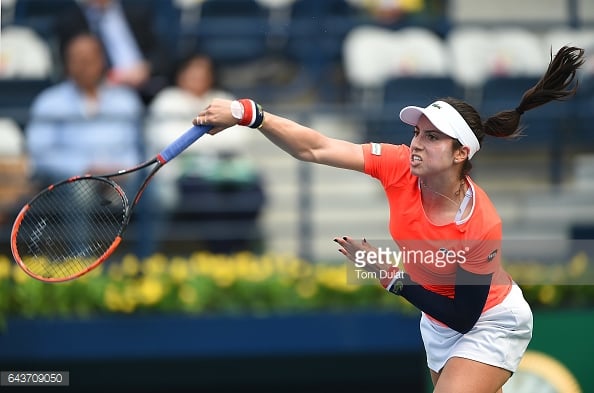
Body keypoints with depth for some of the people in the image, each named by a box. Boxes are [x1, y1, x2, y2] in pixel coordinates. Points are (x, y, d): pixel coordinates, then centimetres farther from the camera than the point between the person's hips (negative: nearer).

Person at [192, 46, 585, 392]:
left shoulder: (482, 226, -32)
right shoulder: (400, 166, -20)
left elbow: (463, 317, -25)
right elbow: (316, 149, -26)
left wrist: (392, 276, -29)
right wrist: (247, 113, -38)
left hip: (490, 323, -6)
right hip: (439, 320, 6)